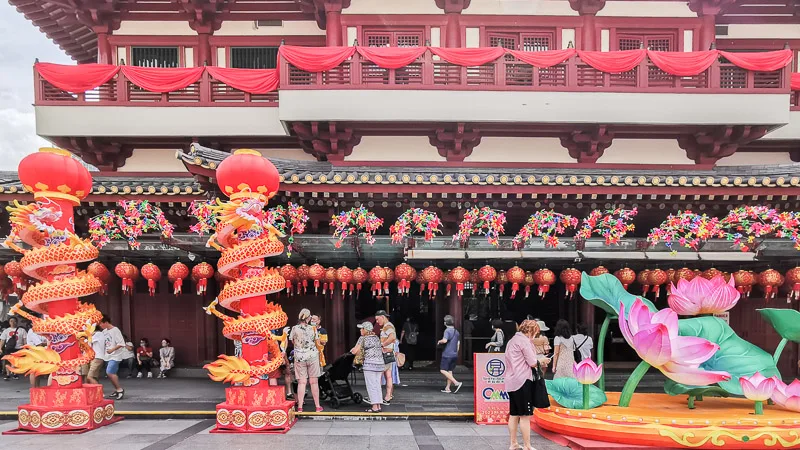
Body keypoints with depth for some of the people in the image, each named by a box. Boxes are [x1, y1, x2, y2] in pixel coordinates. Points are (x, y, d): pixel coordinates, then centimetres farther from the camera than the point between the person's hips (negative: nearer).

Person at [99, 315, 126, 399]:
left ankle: (120, 389, -7)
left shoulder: (115, 330, -14)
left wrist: (112, 349, -25)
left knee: (110, 372, -17)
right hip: (108, 356, 8)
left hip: (115, 356, -8)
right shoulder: (104, 331, 10)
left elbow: (121, 344, -18)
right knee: (110, 373, 9)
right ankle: (117, 391, 19)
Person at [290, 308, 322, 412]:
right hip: (312, 356, 0)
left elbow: (293, 342, 8)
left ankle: (300, 407, 1)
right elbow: (317, 343, 3)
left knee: (301, 382, 3)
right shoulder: (312, 329, -5)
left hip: (299, 357, 0)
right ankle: (317, 406, 13)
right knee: (313, 382, 6)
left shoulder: (294, 329, -6)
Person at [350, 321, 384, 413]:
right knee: (377, 385, 11)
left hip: (369, 364, -6)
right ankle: (379, 406, 11)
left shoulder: (363, 338, -4)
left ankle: (374, 407, -3)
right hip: (380, 363, 7)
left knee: (371, 386, -2)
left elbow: (355, 351, -8)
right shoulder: (377, 338, 15)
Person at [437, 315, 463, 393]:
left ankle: (456, 383, -16)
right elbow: (458, 344, 17)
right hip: (454, 354, 8)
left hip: (447, 354, -8)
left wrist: (439, 341, -7)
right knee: (449, 371, 12)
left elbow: (444, 340, -28)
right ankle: (447, 388, 14)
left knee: (443, 370, -6)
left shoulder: (447, 330, -12)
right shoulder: (456, 331, 13)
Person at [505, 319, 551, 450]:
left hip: (511, 382, 9)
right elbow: (532, 362, -12)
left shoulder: (513, 340, 19)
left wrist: (538, 360, 16)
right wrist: (542, 360, 7)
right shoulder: (524, 340, -10)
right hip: (522, 381, -9)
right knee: (525, 415, -4)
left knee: (514, 414, 13)